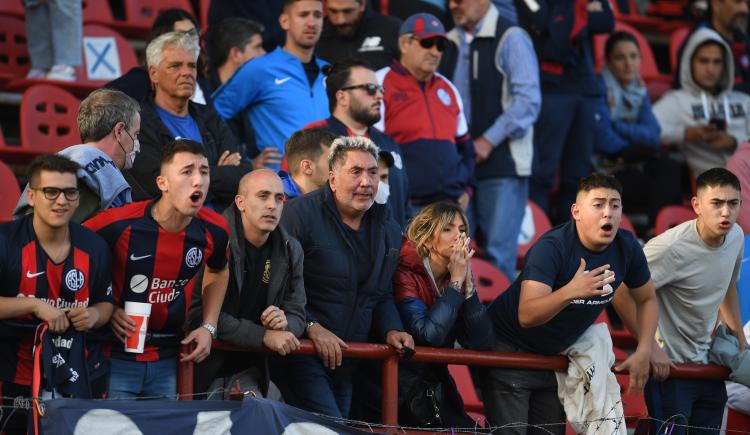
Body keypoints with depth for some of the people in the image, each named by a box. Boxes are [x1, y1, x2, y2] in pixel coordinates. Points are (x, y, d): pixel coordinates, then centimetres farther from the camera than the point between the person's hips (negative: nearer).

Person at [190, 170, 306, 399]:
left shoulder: (290, 250, 6)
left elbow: (297, 316, 10)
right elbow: (200, 312, -20)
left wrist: (284, 323, -16)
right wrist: (264, 335, -22)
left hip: (248, 373, 5)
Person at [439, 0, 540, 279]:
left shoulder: (511, 39, -6)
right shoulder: (450, 43, 14)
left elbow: (528, 100, -12)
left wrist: (488, 141, -15)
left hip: (501, 163, -6)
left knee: (499, 250, -9)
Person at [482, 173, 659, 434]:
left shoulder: (627, 248, -10)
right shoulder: (551, 248, -29)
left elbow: (646, 299, 9)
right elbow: (526, 316, -40)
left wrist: (644, 351, -5)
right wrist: (569, 292, -56)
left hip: (553, 353, 6)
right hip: (509, 350, -6)